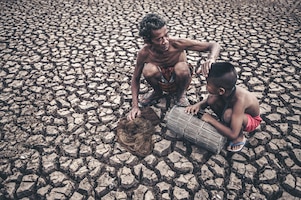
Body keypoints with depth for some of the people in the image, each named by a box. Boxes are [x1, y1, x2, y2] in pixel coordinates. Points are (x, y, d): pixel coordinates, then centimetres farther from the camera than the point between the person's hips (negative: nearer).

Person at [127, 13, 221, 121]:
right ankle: (157, 92, 4)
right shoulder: (144, 53, -25)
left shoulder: (178, 43, -29)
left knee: (182, 68, -35)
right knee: (148, 69, -31)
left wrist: (211, 59, -49)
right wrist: (135, 106, -19)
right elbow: (135, 79, -10)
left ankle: (180, 94, -1)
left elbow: (214, 45, -25)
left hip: (178, 81, -1)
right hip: (161, 82, 1)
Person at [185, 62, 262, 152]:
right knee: (212, 99, -20)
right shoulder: (228, 89, -24)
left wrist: (211, 119, -32)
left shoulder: (239, 100, -41)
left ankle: (240, 137, -8)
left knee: (228, 114, -38)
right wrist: (198, 105, -22)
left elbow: (233, 135, -39)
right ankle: (224, 122, 4)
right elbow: (208, 100, -1)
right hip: (236, 111, 5)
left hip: (251, 120, -5)